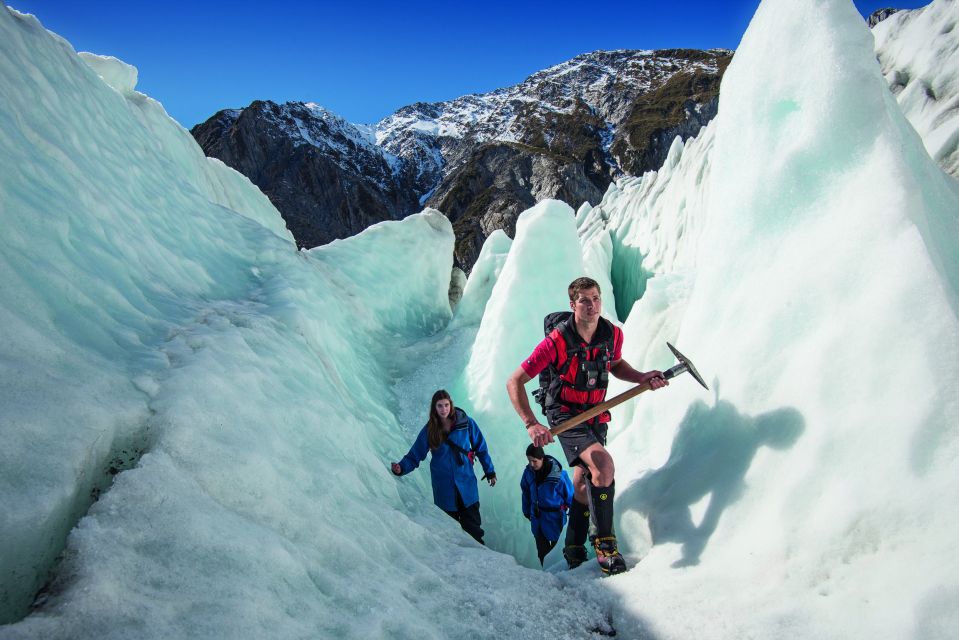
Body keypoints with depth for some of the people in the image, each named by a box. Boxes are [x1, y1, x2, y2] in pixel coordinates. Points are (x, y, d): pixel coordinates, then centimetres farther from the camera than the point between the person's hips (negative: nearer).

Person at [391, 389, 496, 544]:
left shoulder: (466, 422, -6)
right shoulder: (429, 430, -4)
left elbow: (480, 447, 4)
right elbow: (415, 455, -4)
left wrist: (490, 471, 7)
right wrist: (401, 468, -23)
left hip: (466, 483, -1)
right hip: (444, 489, 1)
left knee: (473, 526, 1)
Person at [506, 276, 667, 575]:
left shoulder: (613, 334, -10)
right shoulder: (557, 341, -25)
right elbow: (514, 382, -23)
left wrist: (641, 378, -6)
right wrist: (531, 424, -33)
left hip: (595, 415, 6)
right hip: (565, 415, -6)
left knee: (584, 482, 16)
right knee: (604, 465, -27)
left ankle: (574, 550, 34)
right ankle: (605, 542, -10)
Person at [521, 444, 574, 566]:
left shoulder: (558, 474, -23)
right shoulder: (529, 472, -10)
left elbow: (570, 495, -11)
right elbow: (526, 492, 6)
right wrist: (527, 511, 14)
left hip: (554, 518, -4)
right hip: (537, 518, 4)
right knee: (542, 551, 14)